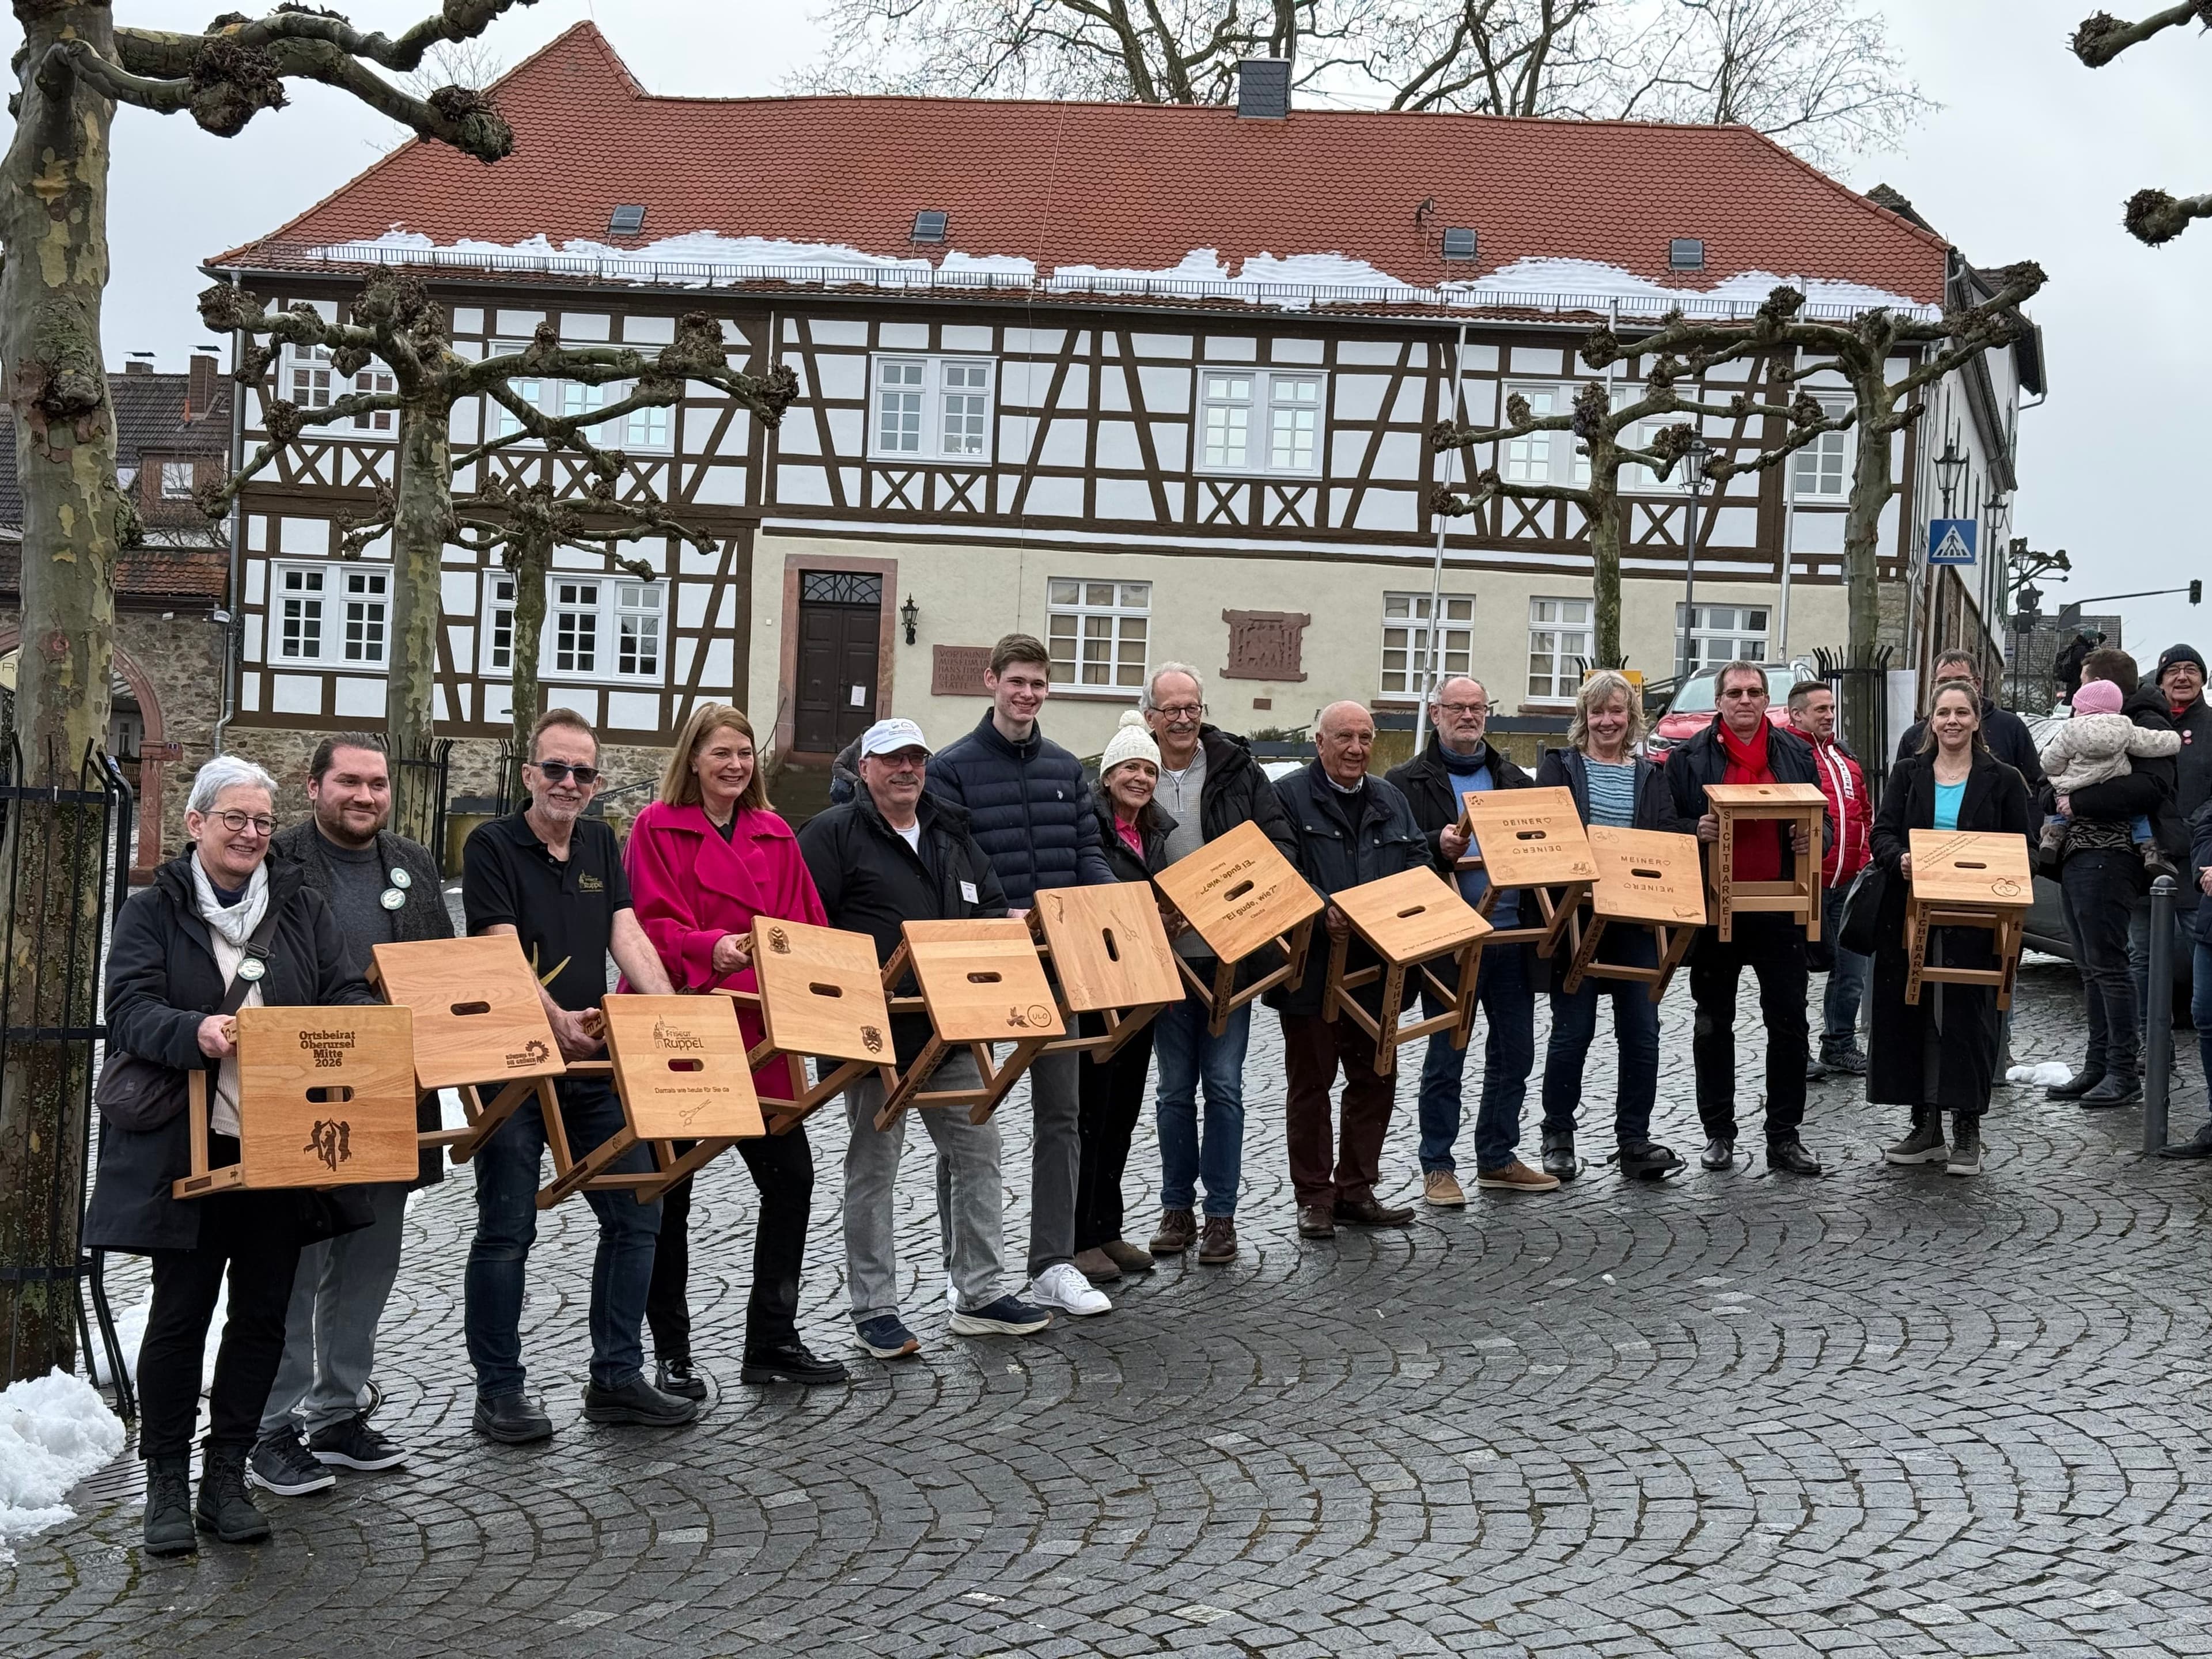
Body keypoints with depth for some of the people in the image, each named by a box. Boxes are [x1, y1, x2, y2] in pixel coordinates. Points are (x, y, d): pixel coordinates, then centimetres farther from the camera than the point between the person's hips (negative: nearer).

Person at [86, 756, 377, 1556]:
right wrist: (196, 1032, -30)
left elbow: (347, 996, 6)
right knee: (180, 1312, 1)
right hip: (185, 1149, -3)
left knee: (262, 1313, 7)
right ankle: (166, 1484, 12)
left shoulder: (302, 907, 12)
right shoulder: (153, 910, 2)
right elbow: (130, 1009, -9)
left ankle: (227, 1475, 18)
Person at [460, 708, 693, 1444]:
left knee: (636, 1214, 5)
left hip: (593, 1063, 6)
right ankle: (498, 1391, 10)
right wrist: (555, 1018, -33)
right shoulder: (492, 846, -5)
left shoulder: (601, 845, 12)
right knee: (507, 1230, 0)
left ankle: (617, 1379, 14)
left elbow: (629, 939, 3)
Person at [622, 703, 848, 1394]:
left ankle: (772, 1342, 16)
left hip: (758, 1031, 5)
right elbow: (652, 926, -14)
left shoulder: (775, 836, 12)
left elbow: (807, 926, 11)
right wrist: (711, 949, -32)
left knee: (790, 1176, 4)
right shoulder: (658, 829, -4)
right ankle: (671, 1354, 16)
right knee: (671, 1191, 5)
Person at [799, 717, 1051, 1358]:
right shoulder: (833, 835, -4)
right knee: (873, 1167, 3)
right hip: (876, 1033, -6)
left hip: (952, 1030, 6)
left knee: (977, 1151, 8)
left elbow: (992, 909, 20)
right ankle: (874, 1311, 10)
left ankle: (980, 1295, 18)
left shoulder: (951, 833, 16)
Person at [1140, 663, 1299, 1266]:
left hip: (1230, 952, 0)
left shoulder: (1238, 770, 2)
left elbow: (1281, 842, 2)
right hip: (1166, 955, 1)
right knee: (1174, 1089, 10)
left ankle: (1221, 1215, 10)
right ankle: (1177, 1209, 21)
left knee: (1224, 1085, 2)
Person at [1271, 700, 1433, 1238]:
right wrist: (1320, 910, -29)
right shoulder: (1290, 796, -5)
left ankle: (1355, 1191, 22)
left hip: (1375, 967, 6)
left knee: (1375, 1079, 10)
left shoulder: (1391, 801, 15)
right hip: (1313, 967, -6)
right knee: (1310, 1083, 3)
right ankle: (1314, 1199, 11)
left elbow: (1419, 862, 13)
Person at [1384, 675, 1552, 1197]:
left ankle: (1498, 1158, 23)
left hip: (1512, 934, 5)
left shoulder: (1513, 779, 17)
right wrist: (1438, 845, -25)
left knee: (1514, 1054, 10)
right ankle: (1437, 1168, 9)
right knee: (1445, 1058, 1)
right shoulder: (1408, 781, 1)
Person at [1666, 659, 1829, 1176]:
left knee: (1789, 1024, 2)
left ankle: (1784, 1135, 10)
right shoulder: (1690, 757, 3)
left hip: (1779, 910, 1)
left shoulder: (1796, 753, 9)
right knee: (1714, 1025, 7)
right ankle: (1718, 1133, 16)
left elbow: (1822, 821, 13)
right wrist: (1695, 831, -17)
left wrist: (1813, 841, -9)